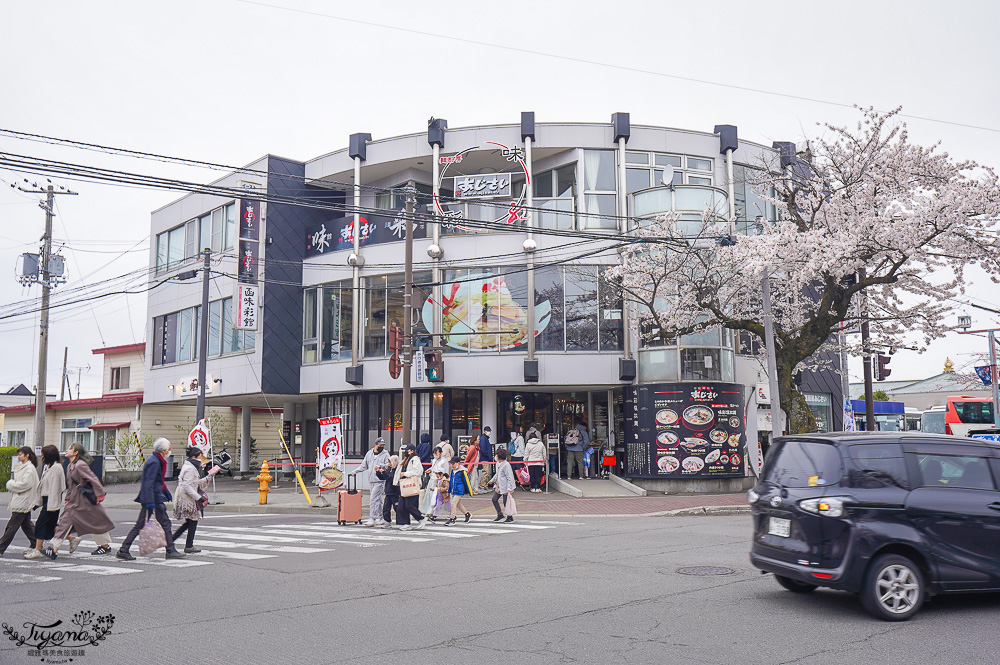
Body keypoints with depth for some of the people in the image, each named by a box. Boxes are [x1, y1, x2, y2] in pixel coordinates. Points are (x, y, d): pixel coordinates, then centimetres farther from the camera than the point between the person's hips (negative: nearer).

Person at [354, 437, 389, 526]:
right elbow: (364, 465, 24)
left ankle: (372, 518, -13)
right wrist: (355, 471, 19)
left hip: (380, 481, -5)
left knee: (374, 499, -13)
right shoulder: (369, 453, 15)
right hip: (371, 481, 5)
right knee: (377, 499, 10)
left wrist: (380, 466, -26)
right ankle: (381, 518, 18)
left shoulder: (385, 454, 1)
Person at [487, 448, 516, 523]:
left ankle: (510, 517, 12)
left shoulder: (506, 465, -18)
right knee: (494, 499, 6)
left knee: (505, 502, -1)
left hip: (505, 487, -9)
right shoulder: (498, 463, 9)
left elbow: (510, 477, -19)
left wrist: (509, 488, -23)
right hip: (498, 487, 9)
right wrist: (492, 480, 34)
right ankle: (500, 514, 16)